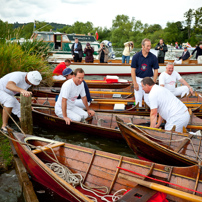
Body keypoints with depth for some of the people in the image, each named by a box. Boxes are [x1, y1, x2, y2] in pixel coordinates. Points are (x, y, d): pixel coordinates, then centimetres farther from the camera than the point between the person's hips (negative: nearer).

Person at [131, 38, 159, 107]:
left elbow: (156, 70, 2)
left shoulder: (153, 57, -3)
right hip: (138, 80, 1)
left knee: (148, 100, -3)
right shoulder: (136, 56, -5)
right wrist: (135, 83, -7)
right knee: (138, 99, 8)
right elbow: (133, 70, -3)